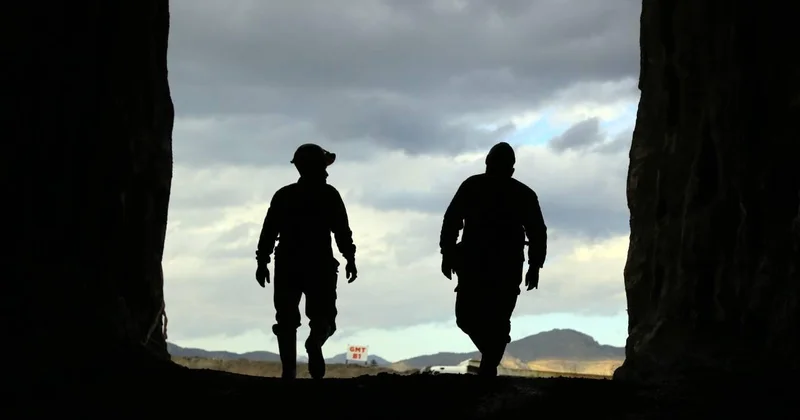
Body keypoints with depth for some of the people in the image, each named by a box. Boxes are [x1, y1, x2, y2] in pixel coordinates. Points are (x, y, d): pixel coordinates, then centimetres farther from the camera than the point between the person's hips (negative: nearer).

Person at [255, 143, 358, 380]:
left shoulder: (283, 195, 9)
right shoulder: (328, 194, 2)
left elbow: (269, 231, 5)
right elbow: (342, 230, -4)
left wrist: (262, 262, 7)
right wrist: (350, 259, 0)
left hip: (287, 265, 2)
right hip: (320, 265, -2)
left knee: (287, 319, 9)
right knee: (323, 315, 5)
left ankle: (289, 370, -5)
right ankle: (315, 342, -29)